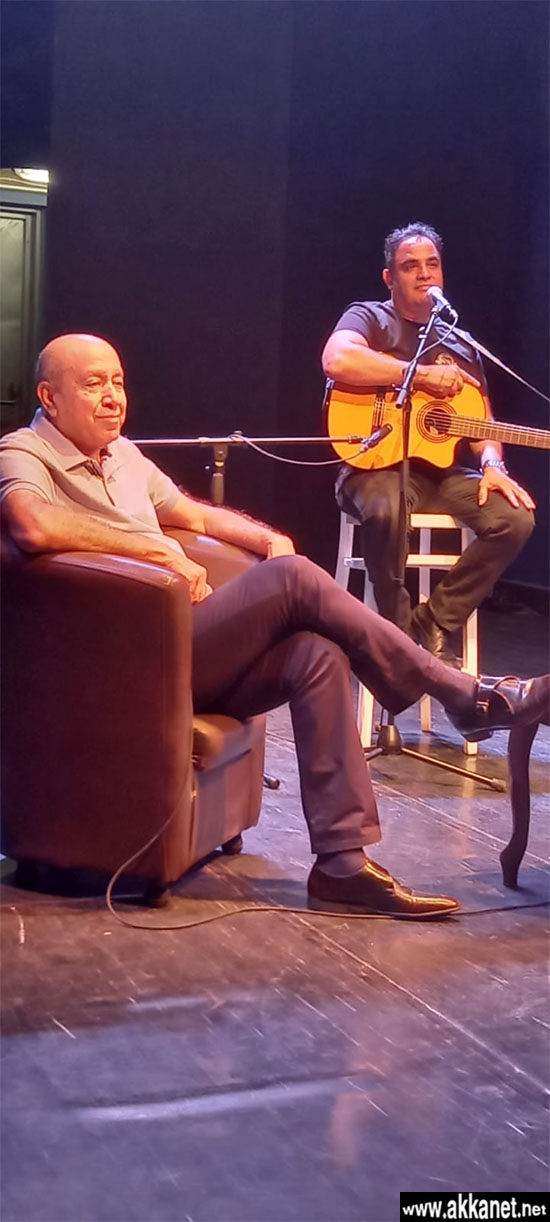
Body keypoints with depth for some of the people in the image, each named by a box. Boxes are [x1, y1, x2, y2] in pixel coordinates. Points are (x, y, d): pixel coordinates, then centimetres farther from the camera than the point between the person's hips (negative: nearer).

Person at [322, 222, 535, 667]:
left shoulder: (460, 344, 21)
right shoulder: (370, 318, 3)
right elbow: (337, 359, -21)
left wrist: (492, 464, -4)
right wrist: (422, 375, -18)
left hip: (445, 470, 6)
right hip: (378, 465, -5)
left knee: (515, 518, -19)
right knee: (386, 510, -40)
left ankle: (434, 624, -7)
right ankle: (399, 633, -18)